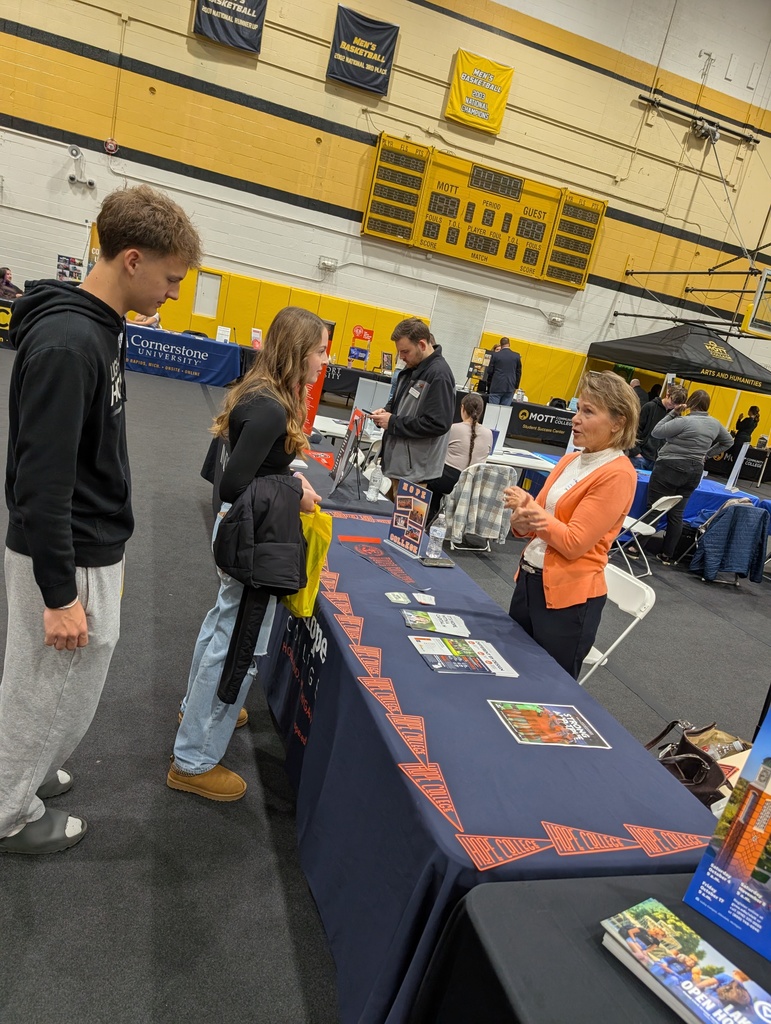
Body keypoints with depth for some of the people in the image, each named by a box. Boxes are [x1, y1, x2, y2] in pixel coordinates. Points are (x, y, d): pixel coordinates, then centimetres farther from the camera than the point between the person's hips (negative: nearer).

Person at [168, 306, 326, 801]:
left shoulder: (262, 394, 4)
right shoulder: (270, 409, -25)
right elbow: (233, 485, -27)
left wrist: (287, 478, 1)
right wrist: (295, 494, -17)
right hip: (254, 537, -11)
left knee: (225, 621, 27)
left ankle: (198, 705, 50)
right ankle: (194, 761, 17)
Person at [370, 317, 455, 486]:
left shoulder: (439, 375, -19)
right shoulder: (412, 367, 11)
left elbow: (438, 424, -25)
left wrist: (393, 423, -19)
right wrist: (387, 410, 2)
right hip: (393, 459, 9)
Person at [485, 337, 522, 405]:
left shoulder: (495, 355, -3)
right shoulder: (516, 356, 4)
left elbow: (490, 371, 0)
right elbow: (518, 373, 8)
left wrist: (489, 384, 15)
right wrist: (516, 386, 15)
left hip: (496, 387, -2)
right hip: (510, 388, 2)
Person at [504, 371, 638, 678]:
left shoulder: (617, 475, -16)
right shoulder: (569, 461, 6)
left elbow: (573, 543, -21)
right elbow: (535, 524, 9)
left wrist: (529, 509, -15)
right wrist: (522, 520, -13)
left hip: (568, 598, -7)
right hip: (529, 580, 8)